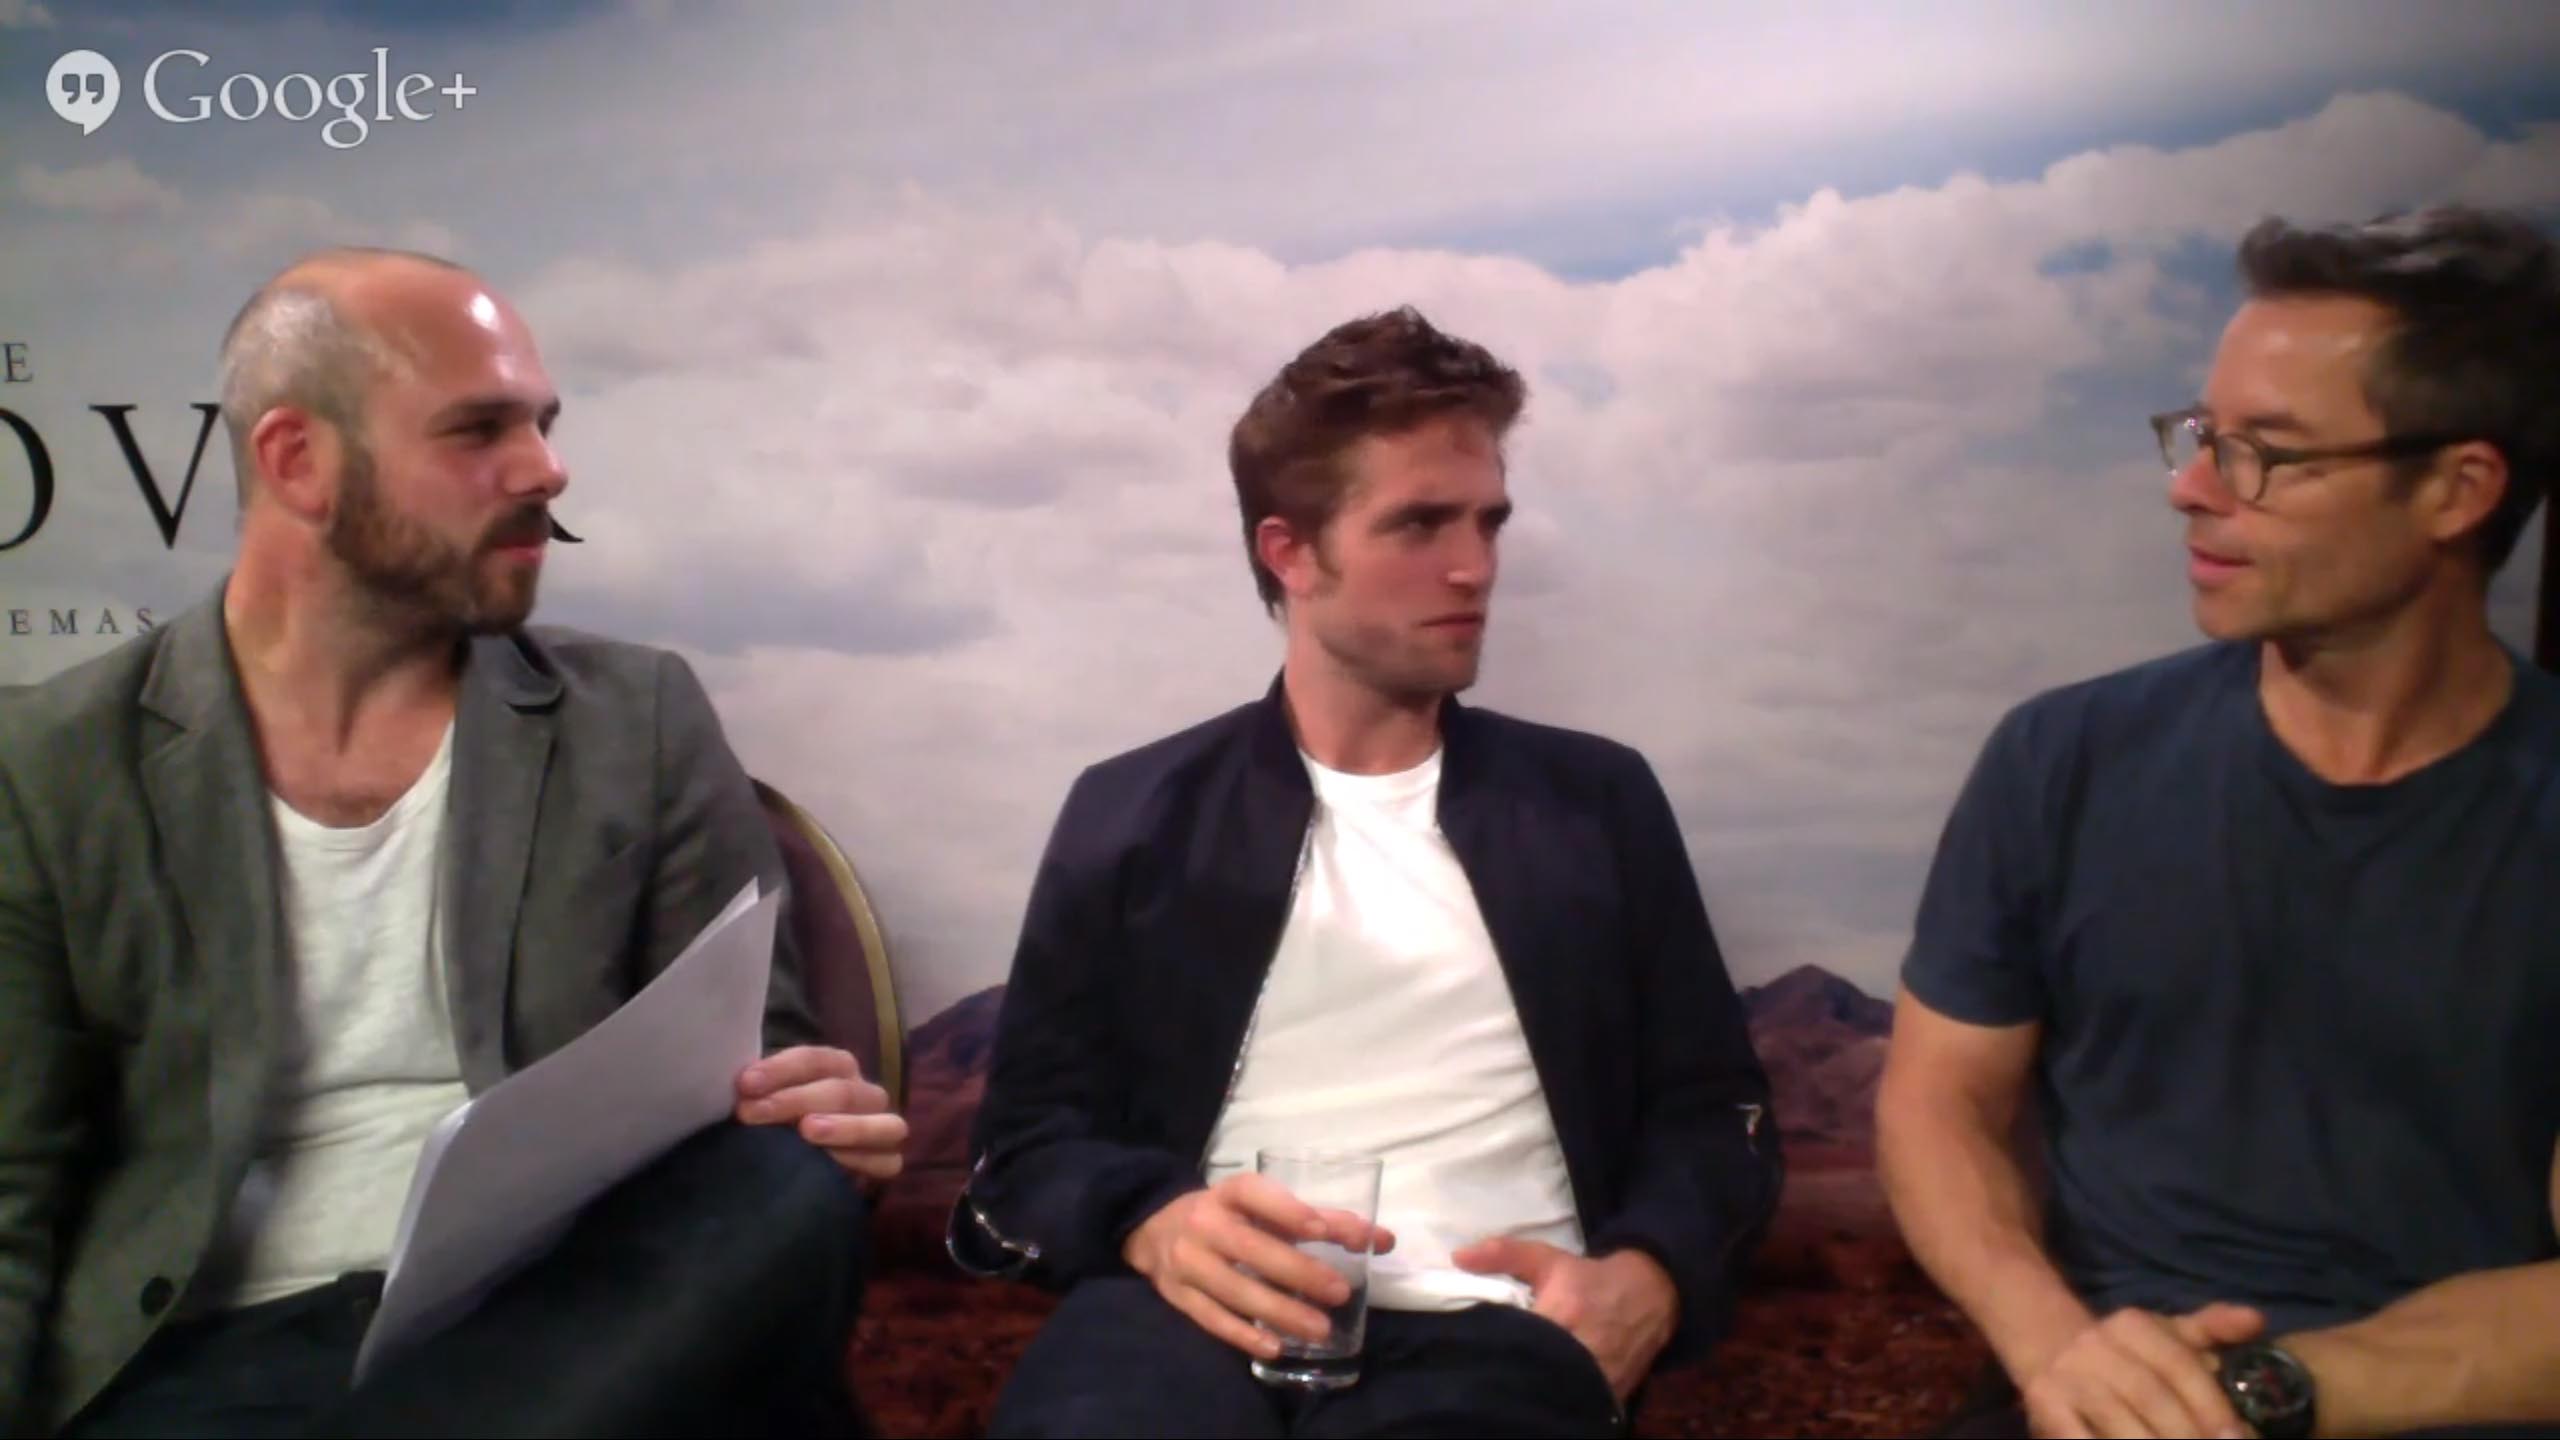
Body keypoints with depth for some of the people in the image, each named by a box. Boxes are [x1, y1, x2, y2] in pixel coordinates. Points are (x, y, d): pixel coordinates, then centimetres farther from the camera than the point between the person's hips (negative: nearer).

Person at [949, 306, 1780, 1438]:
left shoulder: (1598, 800, 16)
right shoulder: (1133, 812, 12)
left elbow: (1713, 1106, 15)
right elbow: (1028, 1137, 8)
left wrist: (1647, 1280, -8)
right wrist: (1151, 1224, -16)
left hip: (1484, 1332, 1)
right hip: (1201, 1318, -1)